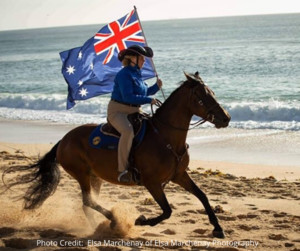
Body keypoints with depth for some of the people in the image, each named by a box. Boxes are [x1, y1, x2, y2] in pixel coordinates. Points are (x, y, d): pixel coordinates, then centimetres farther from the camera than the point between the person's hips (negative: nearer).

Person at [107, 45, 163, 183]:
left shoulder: (137, 73, 14)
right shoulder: (124, 74, -15)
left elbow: (144, 92, 23)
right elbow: (128, 97, -25)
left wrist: (156, 86, 5)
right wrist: (149, 100, -23)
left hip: (134, 111, 10)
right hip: (118, 111, -10)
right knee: (128, 131, -37)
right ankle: (123, 170, -35)